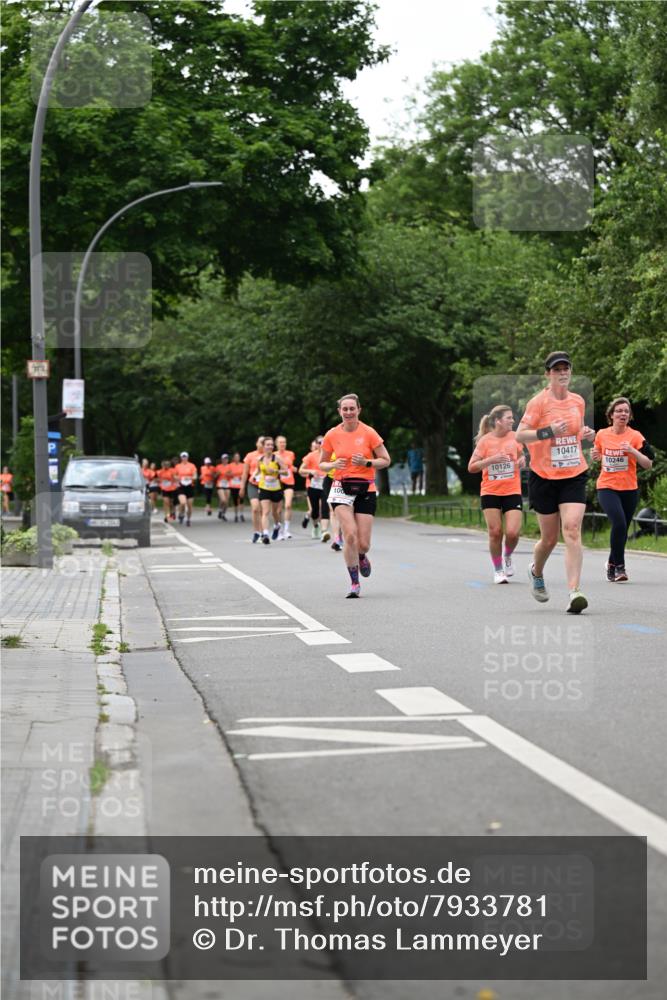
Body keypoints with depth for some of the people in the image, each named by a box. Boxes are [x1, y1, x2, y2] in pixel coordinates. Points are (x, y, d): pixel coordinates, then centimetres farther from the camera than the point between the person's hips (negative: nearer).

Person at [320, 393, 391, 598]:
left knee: (363, 543, -4)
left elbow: (386, 460, 0)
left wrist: (367, 463, -17)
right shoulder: (332, 435, 1)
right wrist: (334, 465, -10)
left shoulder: (369, 433, -5)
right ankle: (354, 583, -4)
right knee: (350, 535, -17)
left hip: (366, 489, 0)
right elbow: (322, 464, 12)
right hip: (342, 489, 0)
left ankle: (361, 557, 35)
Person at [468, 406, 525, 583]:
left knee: (513, 532, -11)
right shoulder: (485, 441, -5)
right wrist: (491, 459, -20)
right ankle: (498, 570, 15)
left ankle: (507, 556, 22)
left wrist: (522, 460, -1)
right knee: (495, 532, -2)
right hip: (490, 492, -1)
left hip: (512, 492, 2)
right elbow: (471, 467, -6)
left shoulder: (514, 437, 3)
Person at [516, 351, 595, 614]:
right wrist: (548, 431, -26)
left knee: (572, 530, -16)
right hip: (544, 477, -2)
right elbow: (519, 435, -12)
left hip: (574, 476, 2)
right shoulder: (538, 402, -7)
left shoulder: (578, 401, 8)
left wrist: (586, 434, 3)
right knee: (549, 538, 7)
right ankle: (536, 572, 42)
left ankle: (574, 593, -22)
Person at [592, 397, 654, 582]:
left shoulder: (635, 436, -4)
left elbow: (648, 464, -7)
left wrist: (633, 451, -21)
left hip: (629, 489, 1)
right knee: (619, 523, -21)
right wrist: (595, 456, -3)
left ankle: (612, 563, 32)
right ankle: (619, 566, -10)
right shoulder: (601, 435, 2)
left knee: (622, 528, 9)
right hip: (606, 487, -1)